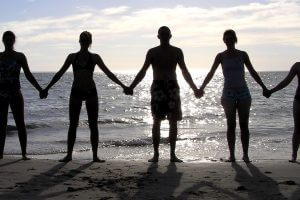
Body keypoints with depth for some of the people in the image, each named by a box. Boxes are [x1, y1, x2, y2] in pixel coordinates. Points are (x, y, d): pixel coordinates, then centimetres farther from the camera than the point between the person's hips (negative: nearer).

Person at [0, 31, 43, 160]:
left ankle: (24, 153, 4)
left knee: (20, 124, -1)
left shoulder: (20, 56, 2)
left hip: (15, 94, -2)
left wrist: (40, 90, -7)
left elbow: (28, 75, 0)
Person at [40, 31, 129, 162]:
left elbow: (108, 73, 5)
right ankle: (69, 154, 6)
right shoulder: (72, 57, 6)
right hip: (76, 92, 1)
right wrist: (47, 88, 7)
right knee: (73, 125, 0)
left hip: (91, 92, -1)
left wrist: (122, 85, -1)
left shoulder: (95, 57, 4)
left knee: (93, 125, 0)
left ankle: (95, 155, 5)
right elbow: (59, 74, 9)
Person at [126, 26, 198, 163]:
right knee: (156, 121, -2)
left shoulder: (177, 52, 9)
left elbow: (185, 72, 12)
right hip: (157, 87, -1)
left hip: (172, 87, 1)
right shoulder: (152, 52, 7)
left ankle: (173, 154, 4)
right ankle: (155, 154, 2)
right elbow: (143, 72, 7)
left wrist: (194, 88, 7)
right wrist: (131, 87, -1)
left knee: (173, 122, -1)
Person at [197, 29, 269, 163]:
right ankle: (231, 155, 2)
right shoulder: (221, 56, 3)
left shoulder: (242, 55, 5)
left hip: (243, 93, 1)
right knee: (231, 125, -2)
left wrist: (263, 87, 8)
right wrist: (202, 88, -6)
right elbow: (211, 73, 4)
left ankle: (245, 154, 5)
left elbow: (253, 72, 10)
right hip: (228, 94, -1)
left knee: (244, 125, 0)